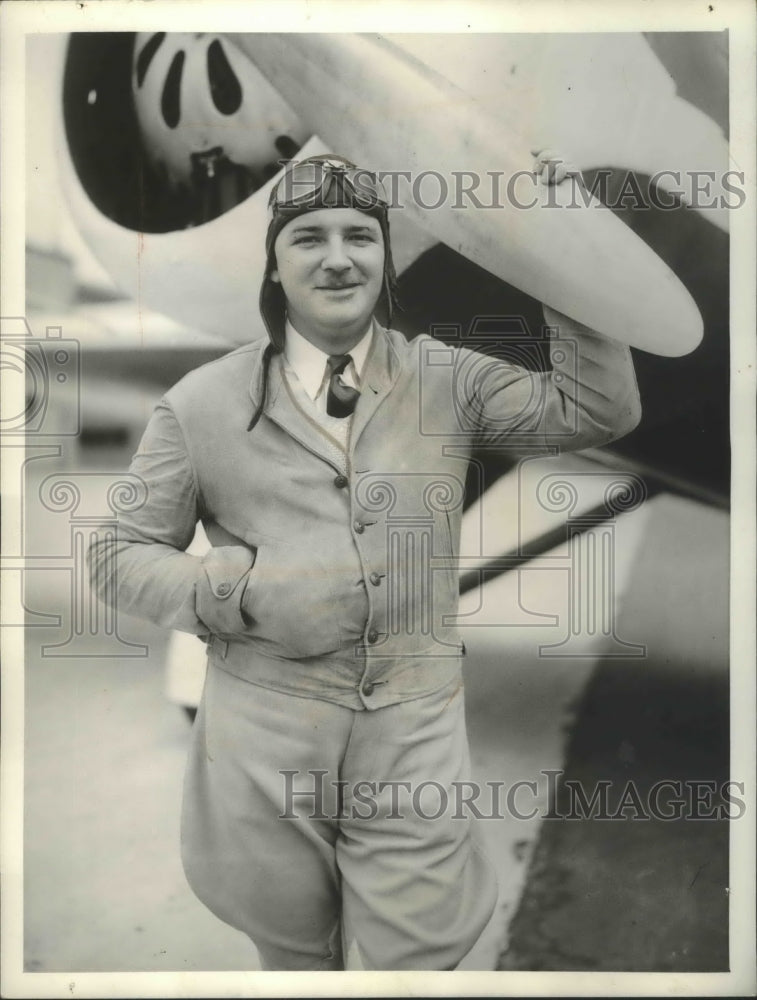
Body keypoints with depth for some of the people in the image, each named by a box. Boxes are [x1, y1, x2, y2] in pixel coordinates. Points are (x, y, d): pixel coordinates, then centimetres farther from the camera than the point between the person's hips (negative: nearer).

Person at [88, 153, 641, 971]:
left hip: (416, 736, 1)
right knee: (294, 955, 22)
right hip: (265, 741, 0)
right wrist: (243, 590, -15)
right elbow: (118, 552, 2)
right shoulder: (204, 402, -2)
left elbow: (599, 411, -1)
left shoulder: (446, 379, 3)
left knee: (416, 957, 11)